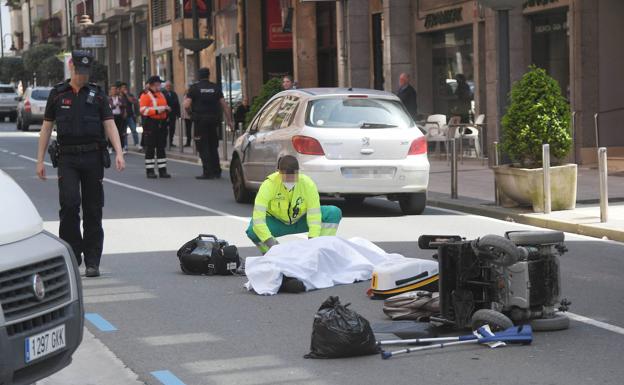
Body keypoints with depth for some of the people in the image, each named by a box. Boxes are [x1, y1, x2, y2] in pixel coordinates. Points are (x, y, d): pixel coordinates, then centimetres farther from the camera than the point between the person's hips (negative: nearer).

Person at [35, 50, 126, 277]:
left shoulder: (97, 94, 7)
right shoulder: (57, 94, 8)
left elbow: (110, 125, 1)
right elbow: (46, 128, 10)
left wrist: (118, 152, -14)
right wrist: (40, 160, 5)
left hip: (93, 157, 1)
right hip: (67, 158, -1)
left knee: (93, 210, 2)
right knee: (69, 203, -18)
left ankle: (92, 262, 9)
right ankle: (71, 256, -6)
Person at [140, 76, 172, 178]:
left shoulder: (161, 95, 16)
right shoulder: (145, 95, -6)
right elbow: (143, 110, -16)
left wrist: (167, 109, 5)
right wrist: (157, 110, -21)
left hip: (161, 124, 7)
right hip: (150, 124, -7)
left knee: (161, 148, 8)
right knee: (150, 148, -2)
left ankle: (162, 170, 12)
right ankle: (150, 171, 3)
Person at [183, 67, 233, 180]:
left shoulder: (194, 88, -4)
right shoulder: (215, 88, 6)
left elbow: (186, 105, -10)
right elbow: (224, 105, 4)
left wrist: (185, 99, 12)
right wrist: (229, 120, 9)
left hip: (200, 120, -4)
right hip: (214, 120, 4)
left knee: (203, 147, 0)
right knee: (213, 147, 15)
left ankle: (208, 172, -5)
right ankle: (216, 171, 17)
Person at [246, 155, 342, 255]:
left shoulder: (308, 184, -26)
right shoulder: (269, 184, -29)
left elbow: (314, 215, -27)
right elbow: (258, 217, -35)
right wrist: (270, 242, -46)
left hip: (301, 220, 1)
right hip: (277, 222, -1)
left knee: (334, 213, -22)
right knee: (252, 231, -33)